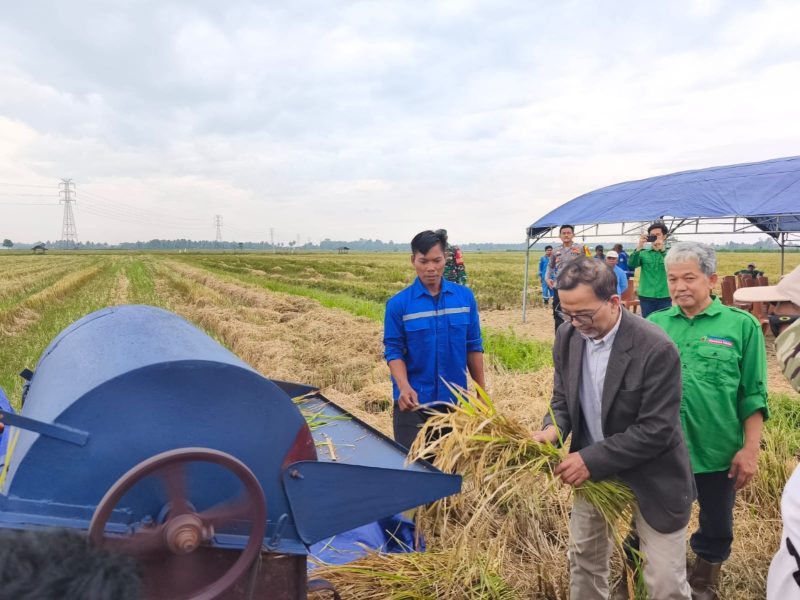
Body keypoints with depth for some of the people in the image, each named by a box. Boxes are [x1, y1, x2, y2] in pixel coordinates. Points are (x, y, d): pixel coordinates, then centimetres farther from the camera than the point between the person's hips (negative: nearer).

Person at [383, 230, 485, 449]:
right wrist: (404, 387, -24)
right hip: (414, 402, -2)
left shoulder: (465, 296, -1)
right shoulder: (398, 303, -8)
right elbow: (394, 351, -7)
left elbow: (474, 347, 5)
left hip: (454, 400, 3)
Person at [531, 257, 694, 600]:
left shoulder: (656, 349, -27)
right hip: (591, 467, 5)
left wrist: (591, 460, -26)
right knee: (583, 559, 22)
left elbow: (656, 429, -24)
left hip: (650, 476, -5)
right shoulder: (567, 337, -8)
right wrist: (553, 429, -18)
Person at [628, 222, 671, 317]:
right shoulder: (643, 253, 5)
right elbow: (631, 264, -10)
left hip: (664, 297, -1)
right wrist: (639, 247, -22)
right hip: (646, 296, 1)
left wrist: (662, 249, -26)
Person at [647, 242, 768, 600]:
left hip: (719, 452, -1)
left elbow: (754, 396, -5)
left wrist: (750, 449, -9)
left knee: (716, 528, 20)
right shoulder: (654, 324, -2)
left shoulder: (741, 325, -7)